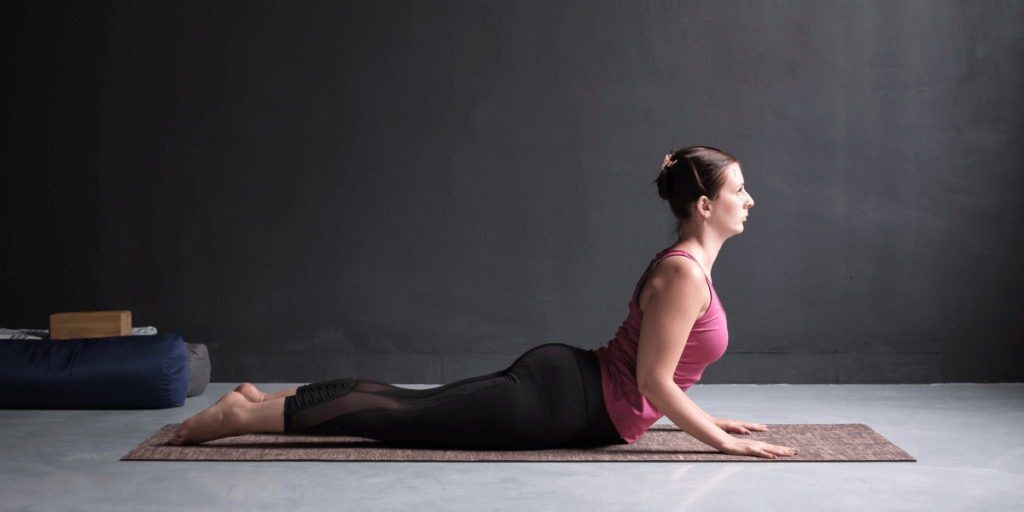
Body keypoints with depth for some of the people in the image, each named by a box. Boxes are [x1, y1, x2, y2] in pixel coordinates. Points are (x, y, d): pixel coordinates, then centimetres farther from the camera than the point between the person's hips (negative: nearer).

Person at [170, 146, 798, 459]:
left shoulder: (688, 266, 14)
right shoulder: (684, 272, -18)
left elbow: (656, 374, 24)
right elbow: (654, 381, -19)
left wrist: (706, 417, 22)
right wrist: (720, 440, -15)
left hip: (565, 380, 9)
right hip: (559, 397, -9)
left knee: (411, 405, 9)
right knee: (404, 413, -8)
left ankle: (264, 399, 12)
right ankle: (248, 415, -6)